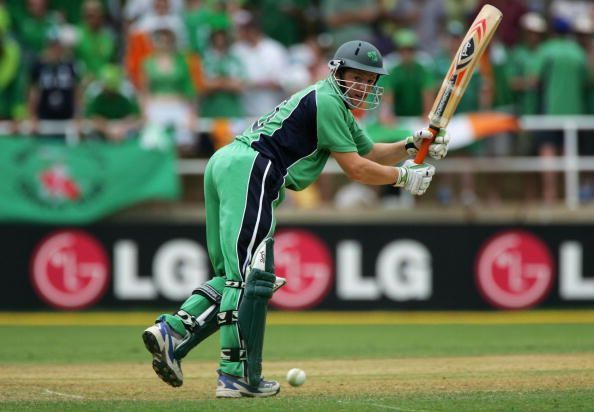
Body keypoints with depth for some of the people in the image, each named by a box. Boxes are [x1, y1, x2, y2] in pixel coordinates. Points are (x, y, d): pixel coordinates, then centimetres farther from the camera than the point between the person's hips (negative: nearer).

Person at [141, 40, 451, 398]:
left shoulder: (335, 106, 28)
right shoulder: (328, 101, -3)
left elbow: (370, 153, 32)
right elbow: (355, 169, -4)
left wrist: (413, 145, 18)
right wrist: (404, 177, 6)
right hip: (249, 170, -11)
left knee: (234, 278, 12)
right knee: (249, 275, -13)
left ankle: (171, 332, -3)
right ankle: (237, 375, -17)